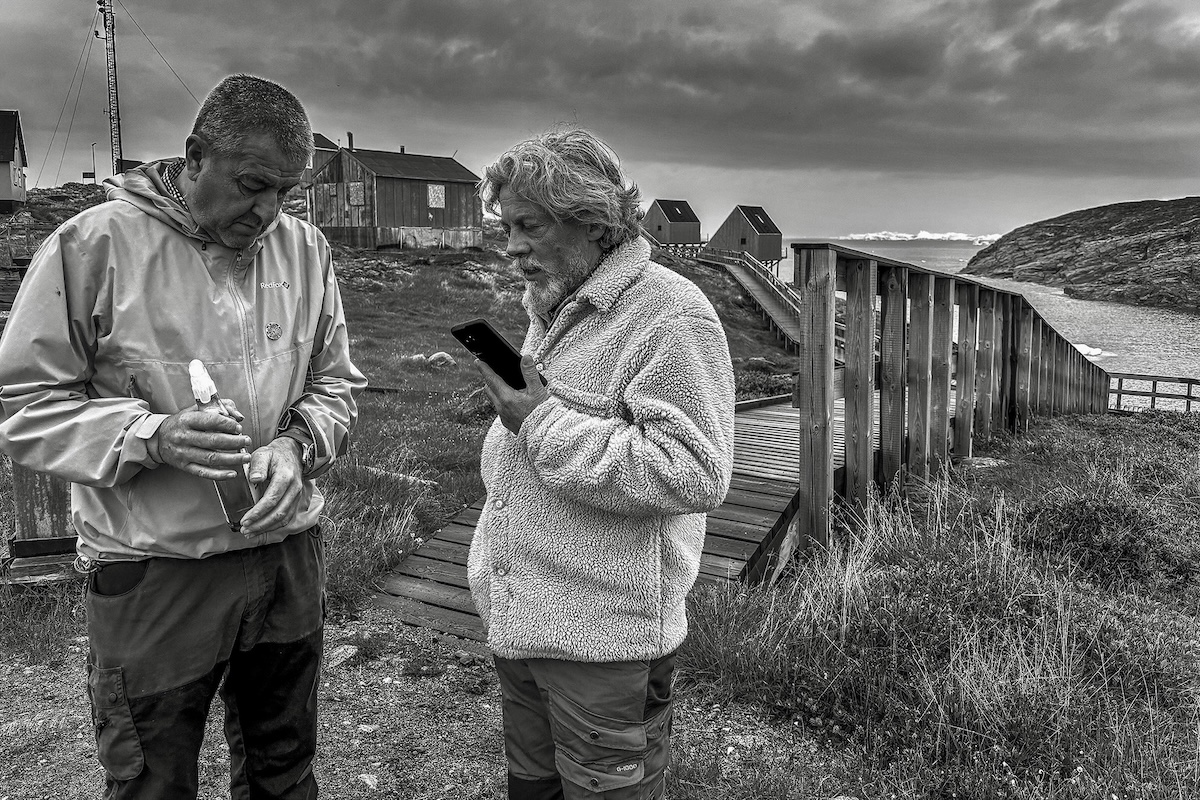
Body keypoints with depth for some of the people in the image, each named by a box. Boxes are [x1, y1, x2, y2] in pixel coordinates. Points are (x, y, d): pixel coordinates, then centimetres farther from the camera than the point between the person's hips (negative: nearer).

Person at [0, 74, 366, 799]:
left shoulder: (305, 248, 3)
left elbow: (336, 382, 10)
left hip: (288, 558, 4)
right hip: (153, 575, -4)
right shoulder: (96, 244, -11)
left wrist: (297, 445, -10)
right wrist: (153, 437, -22)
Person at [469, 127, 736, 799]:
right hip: (519, 622, 9)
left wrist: (544, 422, -23)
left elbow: (697, 475, -25)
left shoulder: (670, 313, -15)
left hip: (604, 638, -8)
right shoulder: (550, 310, 13)